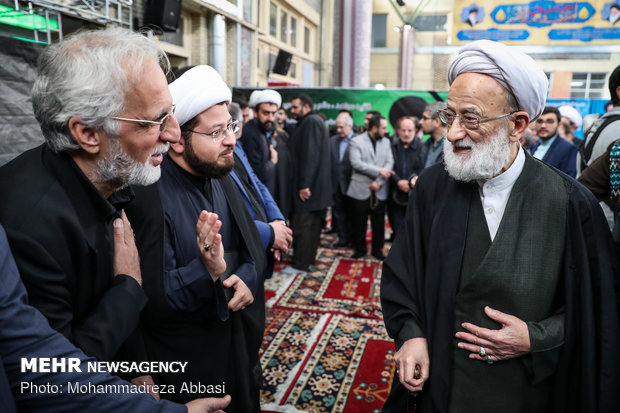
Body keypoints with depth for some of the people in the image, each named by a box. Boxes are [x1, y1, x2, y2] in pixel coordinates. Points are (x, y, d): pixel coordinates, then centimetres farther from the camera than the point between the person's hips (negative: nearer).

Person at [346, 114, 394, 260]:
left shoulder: (386, 142, 9)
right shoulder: (356, 141, -4)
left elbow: (389, 163, 1)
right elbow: (356, 163, -15)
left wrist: (379, 181, -12)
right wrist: (379, 171, -16)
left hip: (379, 191, 3)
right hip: (361, 190, -3)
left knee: (379, 222, 8)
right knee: (359, 222, 6)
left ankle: (377, 249, 24)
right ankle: (359, 249, 22)